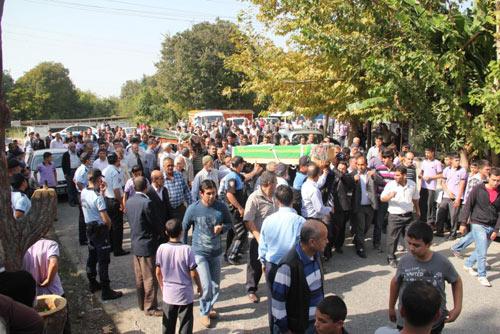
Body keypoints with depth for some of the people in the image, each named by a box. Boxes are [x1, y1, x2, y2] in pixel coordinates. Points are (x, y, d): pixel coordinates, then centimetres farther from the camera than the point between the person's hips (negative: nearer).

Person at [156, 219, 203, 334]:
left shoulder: (161, 248, -10)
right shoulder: (186, 249, -19)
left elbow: (158, 272, -1)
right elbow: (193, 273, -13)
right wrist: (199, 286, 4)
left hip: (168, 293, 3)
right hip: (185, 294, -3)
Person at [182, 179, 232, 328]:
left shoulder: (221, 207, -9)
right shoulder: (193, 208, -14)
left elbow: (229, 223, 5)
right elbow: (184, 228, -1)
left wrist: (222, 228, -17)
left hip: (216, 252, 3)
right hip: (199, 252, -3)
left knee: (216, 285, 15)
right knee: (207, 285, -8)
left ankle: (209, 307, 41)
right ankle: (205, 312, 16)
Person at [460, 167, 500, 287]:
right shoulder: (478, 189, -8)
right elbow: (468, 205, -5)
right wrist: (463, 223, -6)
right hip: (478, 224, -4)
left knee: (481, 251, 15)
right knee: (482, 252, -7)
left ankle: (468, 264, 38)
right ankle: (482, 276, 8)